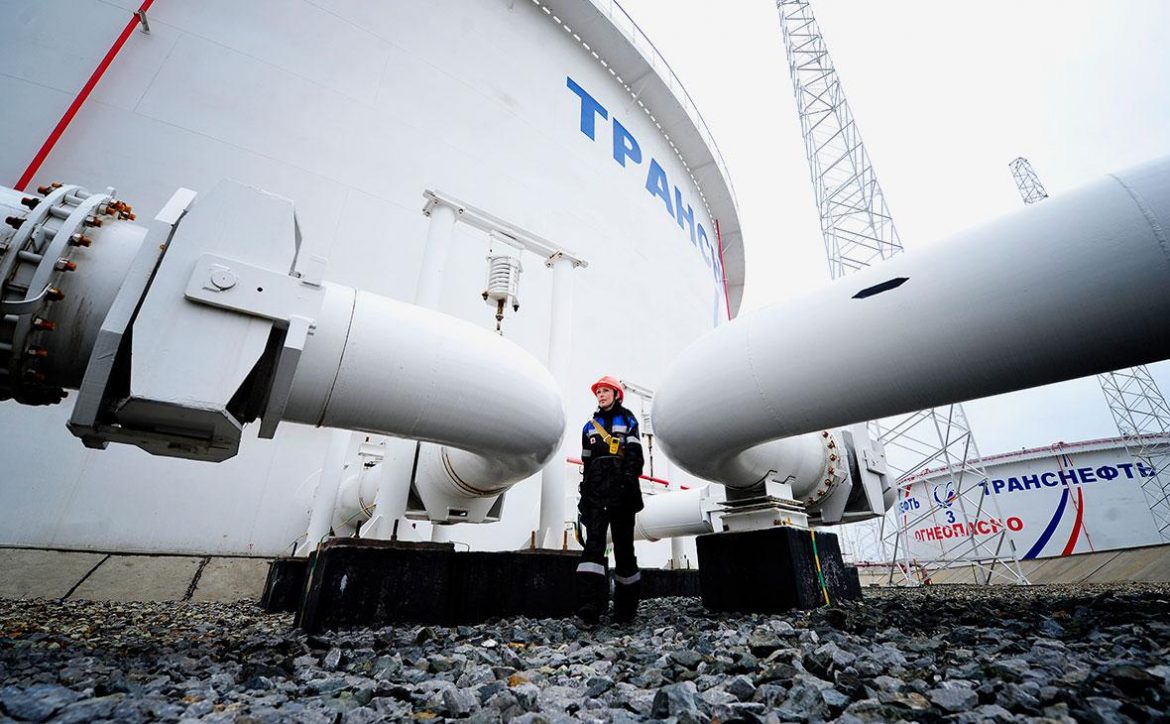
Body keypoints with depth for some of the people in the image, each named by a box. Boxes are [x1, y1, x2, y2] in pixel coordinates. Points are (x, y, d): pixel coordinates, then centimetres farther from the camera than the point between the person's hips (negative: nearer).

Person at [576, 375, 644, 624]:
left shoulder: (627, 420, 10)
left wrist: (629, 480, -18)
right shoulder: (590, 426, 21)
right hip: (596, 490, 3)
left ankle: (625, 607, 15)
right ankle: (589, 601, -20)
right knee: (593, 541, -13)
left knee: (623, 545, 3)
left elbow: (634, 454, -2)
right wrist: (585, 494, 15)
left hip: (621, 490, -2)